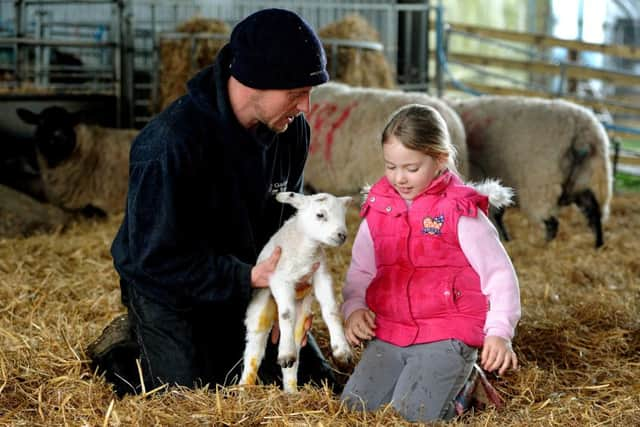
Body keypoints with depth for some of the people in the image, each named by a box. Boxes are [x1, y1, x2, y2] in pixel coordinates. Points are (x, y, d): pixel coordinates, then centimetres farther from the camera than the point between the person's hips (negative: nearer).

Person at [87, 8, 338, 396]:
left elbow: (285, 218, 5)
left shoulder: (292, 130, -10)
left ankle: (215, 347, 27)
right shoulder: (171, 142, -31)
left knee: (314, 380, 8)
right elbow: (155, 257, -28)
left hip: (246, 284, 6)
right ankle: (123, 350, 14)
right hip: (170, 290, -6)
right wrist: (248, 278, -32)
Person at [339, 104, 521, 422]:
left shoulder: (460, 212, -8)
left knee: (414, 415, -19)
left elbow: (499, 274, -6)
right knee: (354, 406, -6)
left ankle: (463, 383, 11)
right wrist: (354, 308, -3)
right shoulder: (377, 209, 6)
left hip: (445, 337, -5)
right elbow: (360, 270, 16)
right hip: (387, 335, 5)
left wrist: (499, 332, -16)